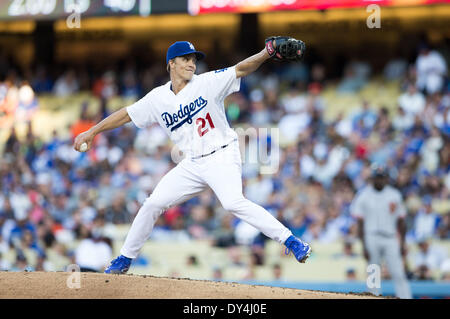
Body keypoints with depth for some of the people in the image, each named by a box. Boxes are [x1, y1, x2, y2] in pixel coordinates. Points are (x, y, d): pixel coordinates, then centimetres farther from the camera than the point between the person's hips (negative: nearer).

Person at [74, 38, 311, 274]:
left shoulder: (207, 83, -7)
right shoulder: (158, 98, 5)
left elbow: (241, 69, -16)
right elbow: (127, 114, 12)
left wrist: (268, 52, -32)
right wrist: (91, 132, 10)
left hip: (222, 157, -5)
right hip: (192, 164, 5)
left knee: (233, 202, -29)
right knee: (153, 203, 2)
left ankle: (290, 241, -28)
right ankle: (125, 259, 18)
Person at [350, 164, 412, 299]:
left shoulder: (395, 195, 9)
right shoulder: (363, 196, 2)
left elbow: (401, 222, 13)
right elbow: (360, 223, 0)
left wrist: (403, 243, 7)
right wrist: (364, 246, -7)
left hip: (390, 238, 1)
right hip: (371, 238, -1)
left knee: (399, 274, -8)